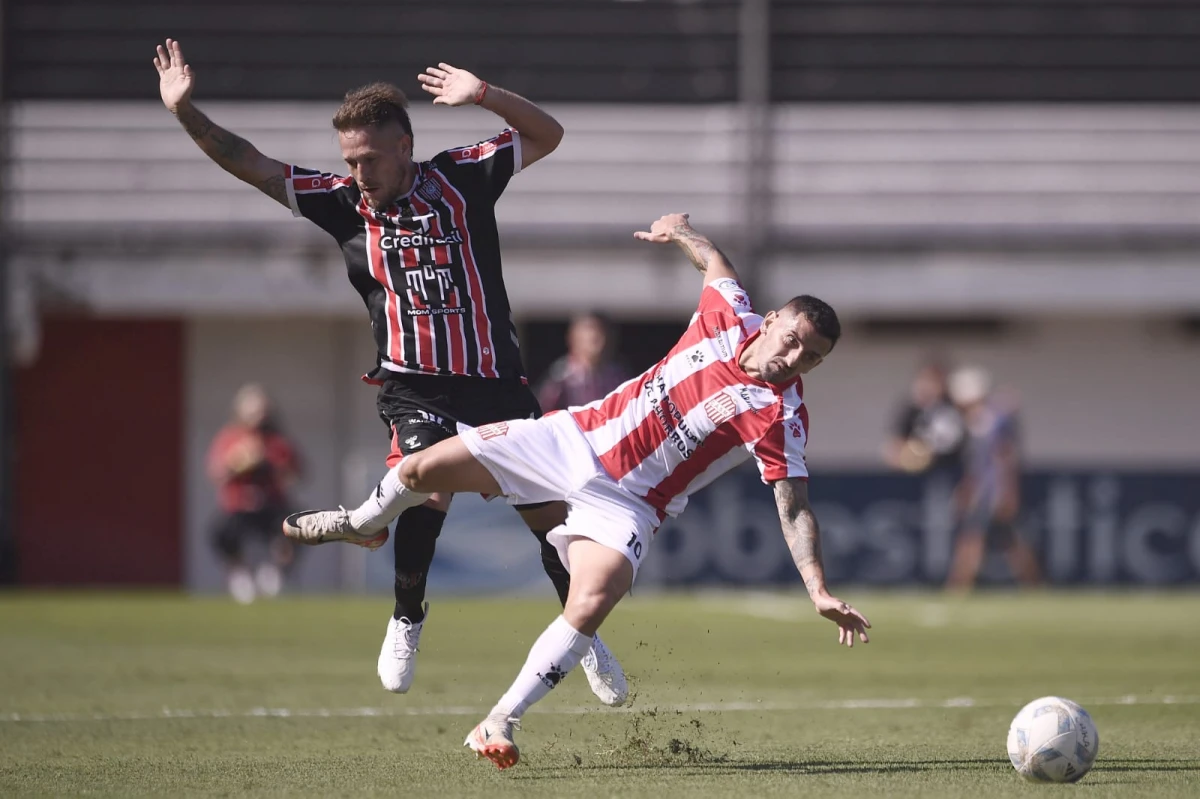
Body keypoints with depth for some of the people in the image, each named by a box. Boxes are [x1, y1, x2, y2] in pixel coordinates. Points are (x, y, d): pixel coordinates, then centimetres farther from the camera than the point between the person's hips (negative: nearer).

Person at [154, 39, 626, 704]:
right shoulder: (342, 201, 4)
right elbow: (249, 164, 4)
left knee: (551, 515, 2)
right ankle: (406, 620, -6)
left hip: (495, 382, 1)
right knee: (429, 480, -28)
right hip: (413, 386, -1)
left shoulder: (461, 177, 1)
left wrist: (482, 96, -14)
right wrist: (184, 111, -7)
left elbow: (546, 135, 3)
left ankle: (586, 638, 25)